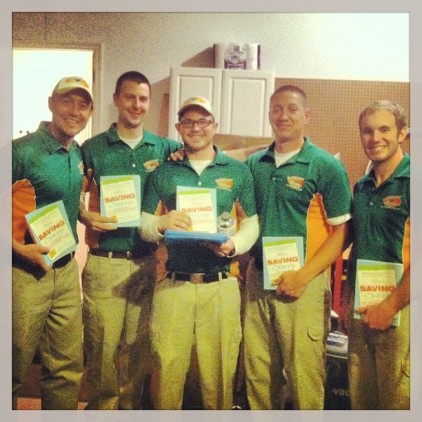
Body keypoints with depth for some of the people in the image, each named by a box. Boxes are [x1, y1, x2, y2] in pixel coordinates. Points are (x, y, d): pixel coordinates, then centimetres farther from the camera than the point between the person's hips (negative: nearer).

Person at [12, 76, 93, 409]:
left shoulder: (79, 154, 8)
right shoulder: (23, 150, -13)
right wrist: (19, 248, -22)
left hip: (67, 270, 6)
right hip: (25, 272, -6)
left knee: (67, 368, 13)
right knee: (14, 371, 8)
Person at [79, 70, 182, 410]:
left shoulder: (164, 148, 7)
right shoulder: (93, 148, 2)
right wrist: (87, 216, -16)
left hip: (146, 262, 2)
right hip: (104, 263, -2)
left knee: (138, 347, 12)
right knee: (103, 346, 2)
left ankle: (130, 406, 31)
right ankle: (101, 406, 23)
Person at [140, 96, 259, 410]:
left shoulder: (238, 171, 7)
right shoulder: (163, 172, 9)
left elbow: (252, 222, 7)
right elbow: (144, 224, 7)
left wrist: (234, 245, -12)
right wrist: (162, 223, -15)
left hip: (221, 286, 0)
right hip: (173, 285, 1)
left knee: (219, 369, 9)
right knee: (167, 369, 8)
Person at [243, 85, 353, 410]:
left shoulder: (327, 166, -5)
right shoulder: (254, 164, 9)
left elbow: (341, 233, -7)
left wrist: (303, 276, -14)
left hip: (304, 284, -4)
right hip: (257, 279, 5)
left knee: (304, 376, 3)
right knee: (258, 373, 14)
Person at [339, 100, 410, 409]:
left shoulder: (411, 181, -11)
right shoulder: (361, 187, 11)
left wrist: (390, 306, -16)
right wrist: (347, 300, 14)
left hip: (398, 310, -6)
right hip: (361, 310, 6)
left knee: (397, 401, 6)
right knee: (360, 398, 17)